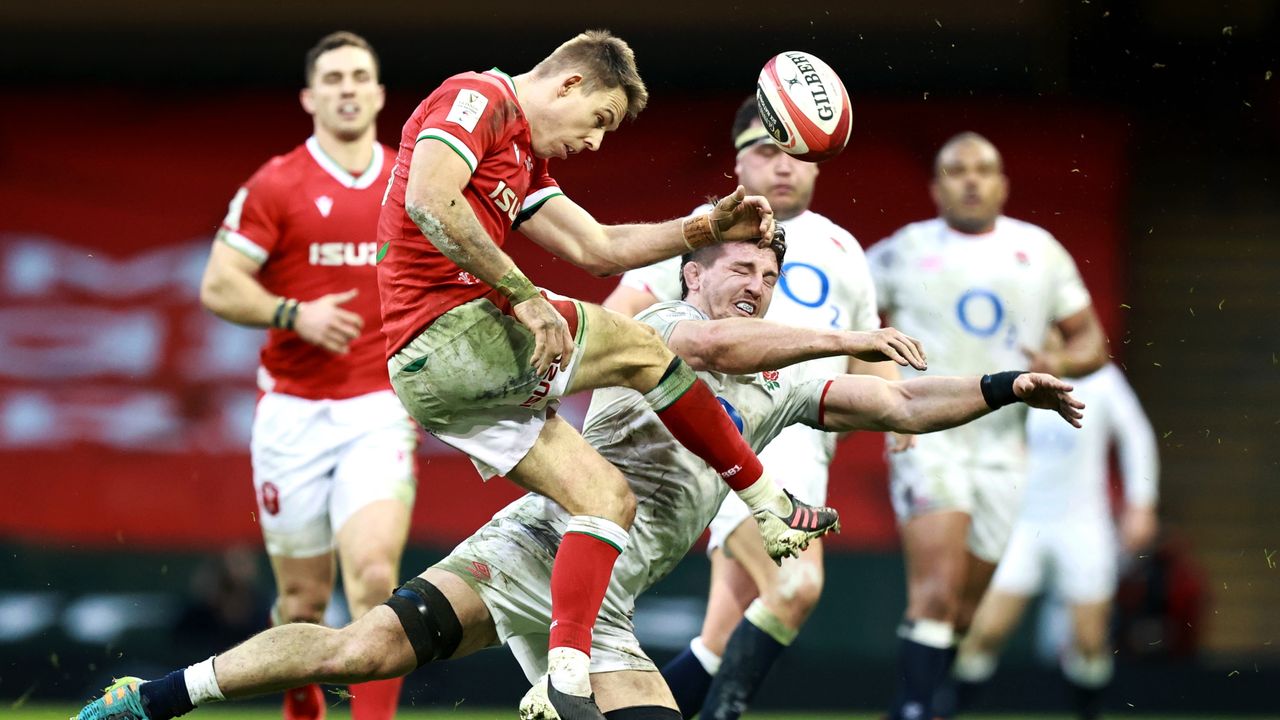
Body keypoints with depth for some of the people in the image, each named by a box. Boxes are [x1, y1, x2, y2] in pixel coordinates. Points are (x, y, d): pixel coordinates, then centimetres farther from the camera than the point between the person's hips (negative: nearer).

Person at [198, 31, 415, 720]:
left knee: (375, 576, -20)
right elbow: (218, 286, -4)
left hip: (380, 411, 1)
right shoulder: (275, 185, -2)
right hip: (293, 412, -1)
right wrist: (292, 314, -19)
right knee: (304, 596, 6)